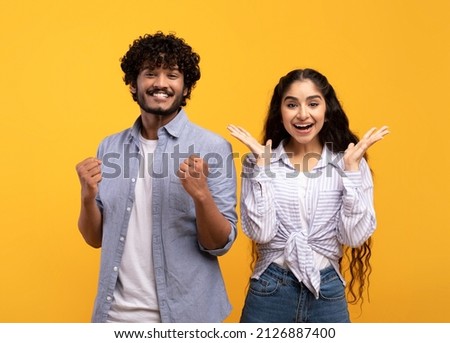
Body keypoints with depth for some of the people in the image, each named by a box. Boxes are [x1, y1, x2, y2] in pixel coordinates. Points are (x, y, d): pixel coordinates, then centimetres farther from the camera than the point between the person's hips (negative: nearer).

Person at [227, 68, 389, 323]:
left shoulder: (348, 163, -1)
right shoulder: (259, 162, -2)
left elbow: (355, 236, -9)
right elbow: (260, 232, -12)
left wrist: (351, 168, -13)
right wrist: (262, 164, -14)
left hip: (328, 294, 1)